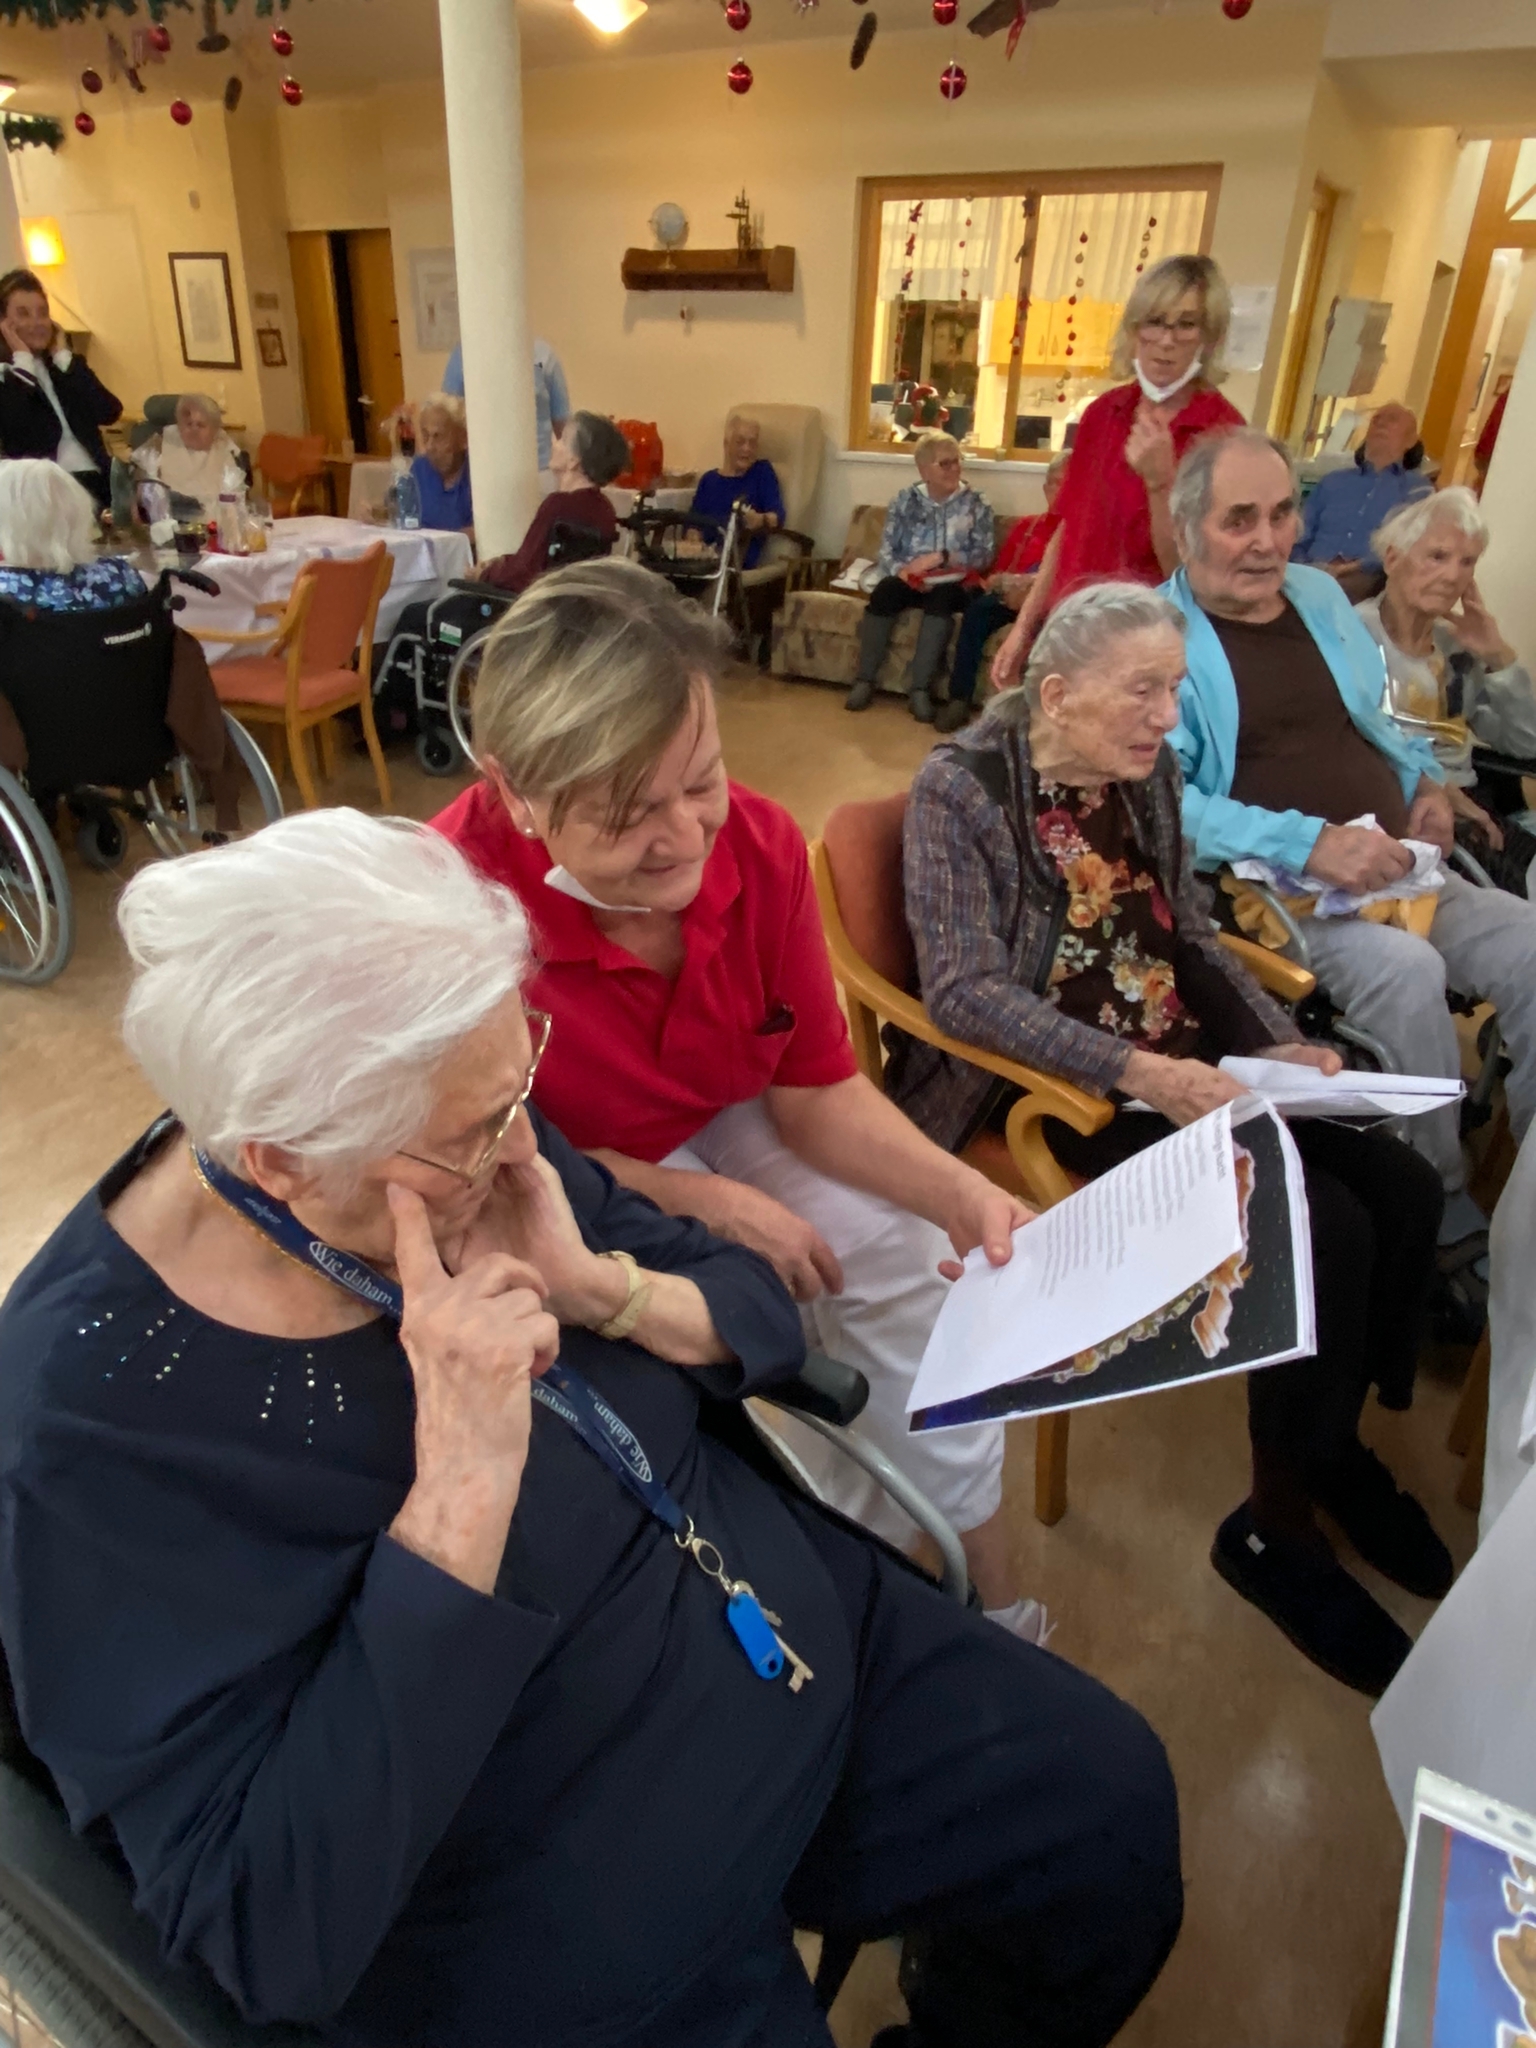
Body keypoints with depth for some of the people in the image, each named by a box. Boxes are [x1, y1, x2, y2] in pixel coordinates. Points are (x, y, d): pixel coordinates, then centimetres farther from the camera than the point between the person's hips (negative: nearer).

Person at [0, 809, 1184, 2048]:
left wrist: (604, 1289, -22)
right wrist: (462, 1491, -35)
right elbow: (264, 1925, -25)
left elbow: (755, 1312, -2)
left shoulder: (474, 1139, -11)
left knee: (1114, 1811, 7)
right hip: (555, 1915, -4)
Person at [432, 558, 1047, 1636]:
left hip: (730, 1123, 5)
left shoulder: (760, 842, -20)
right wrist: (705, 1203, -25)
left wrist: (957, 1192, -24)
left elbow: (816, 1089, -10)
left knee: (911, 1253, -9)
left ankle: (984, 1573, 14)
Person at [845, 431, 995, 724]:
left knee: (940, 597, -37)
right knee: (884, 591, -32)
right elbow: (885, 552, 3)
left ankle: (920, 688, -35)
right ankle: (864, 680, -22)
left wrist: (940, 557, -15)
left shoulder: (976, 503, 6)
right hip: (909, 580, 2)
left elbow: (985, 556, -3)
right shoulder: (905, 500, 10)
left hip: (953, 584, -1)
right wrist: (902, 571, -19)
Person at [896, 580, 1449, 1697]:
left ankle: (1335, 1439, 17)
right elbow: (965, 991, -21)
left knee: (1404, 1189, -8)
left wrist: (1278, 1040, -2)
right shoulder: (962, 789, -13)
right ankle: (1278, 1525, 4)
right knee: (1324, 1230, -19)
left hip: (1190, 1070, 7)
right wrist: (1132, 1071, -28)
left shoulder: (1148, 772, 7)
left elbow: (1193, 936, 14)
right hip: (1062, 1091, -7)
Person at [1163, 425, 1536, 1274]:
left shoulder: (1320, 595, 16)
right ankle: (1440, 1206, -9)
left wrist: (1425, 778, 8)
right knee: (1407, 969, -30)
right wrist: (1308, 845, -26)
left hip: (1397, 869, 7)